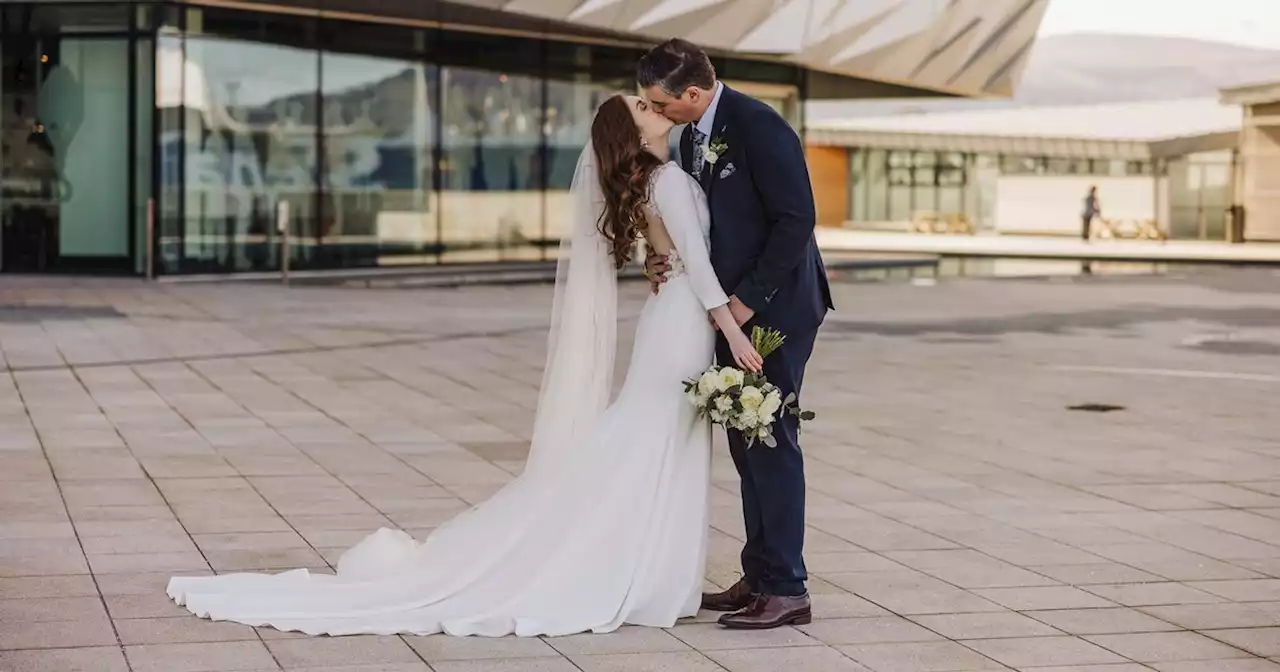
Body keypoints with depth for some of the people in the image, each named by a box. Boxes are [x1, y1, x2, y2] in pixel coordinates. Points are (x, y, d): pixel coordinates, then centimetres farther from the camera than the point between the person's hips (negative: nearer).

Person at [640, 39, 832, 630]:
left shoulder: (759, 128, -18)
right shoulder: (691, 136, 10)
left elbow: (796, 219, -20)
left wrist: (748, 297, -19)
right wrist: (661, 257, 0)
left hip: (774, 306, -9)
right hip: (733, 308, 9)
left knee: (769, 440, -7)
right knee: (746, 442, 11)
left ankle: (784, 589, -2)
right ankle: (759, 577, 17)